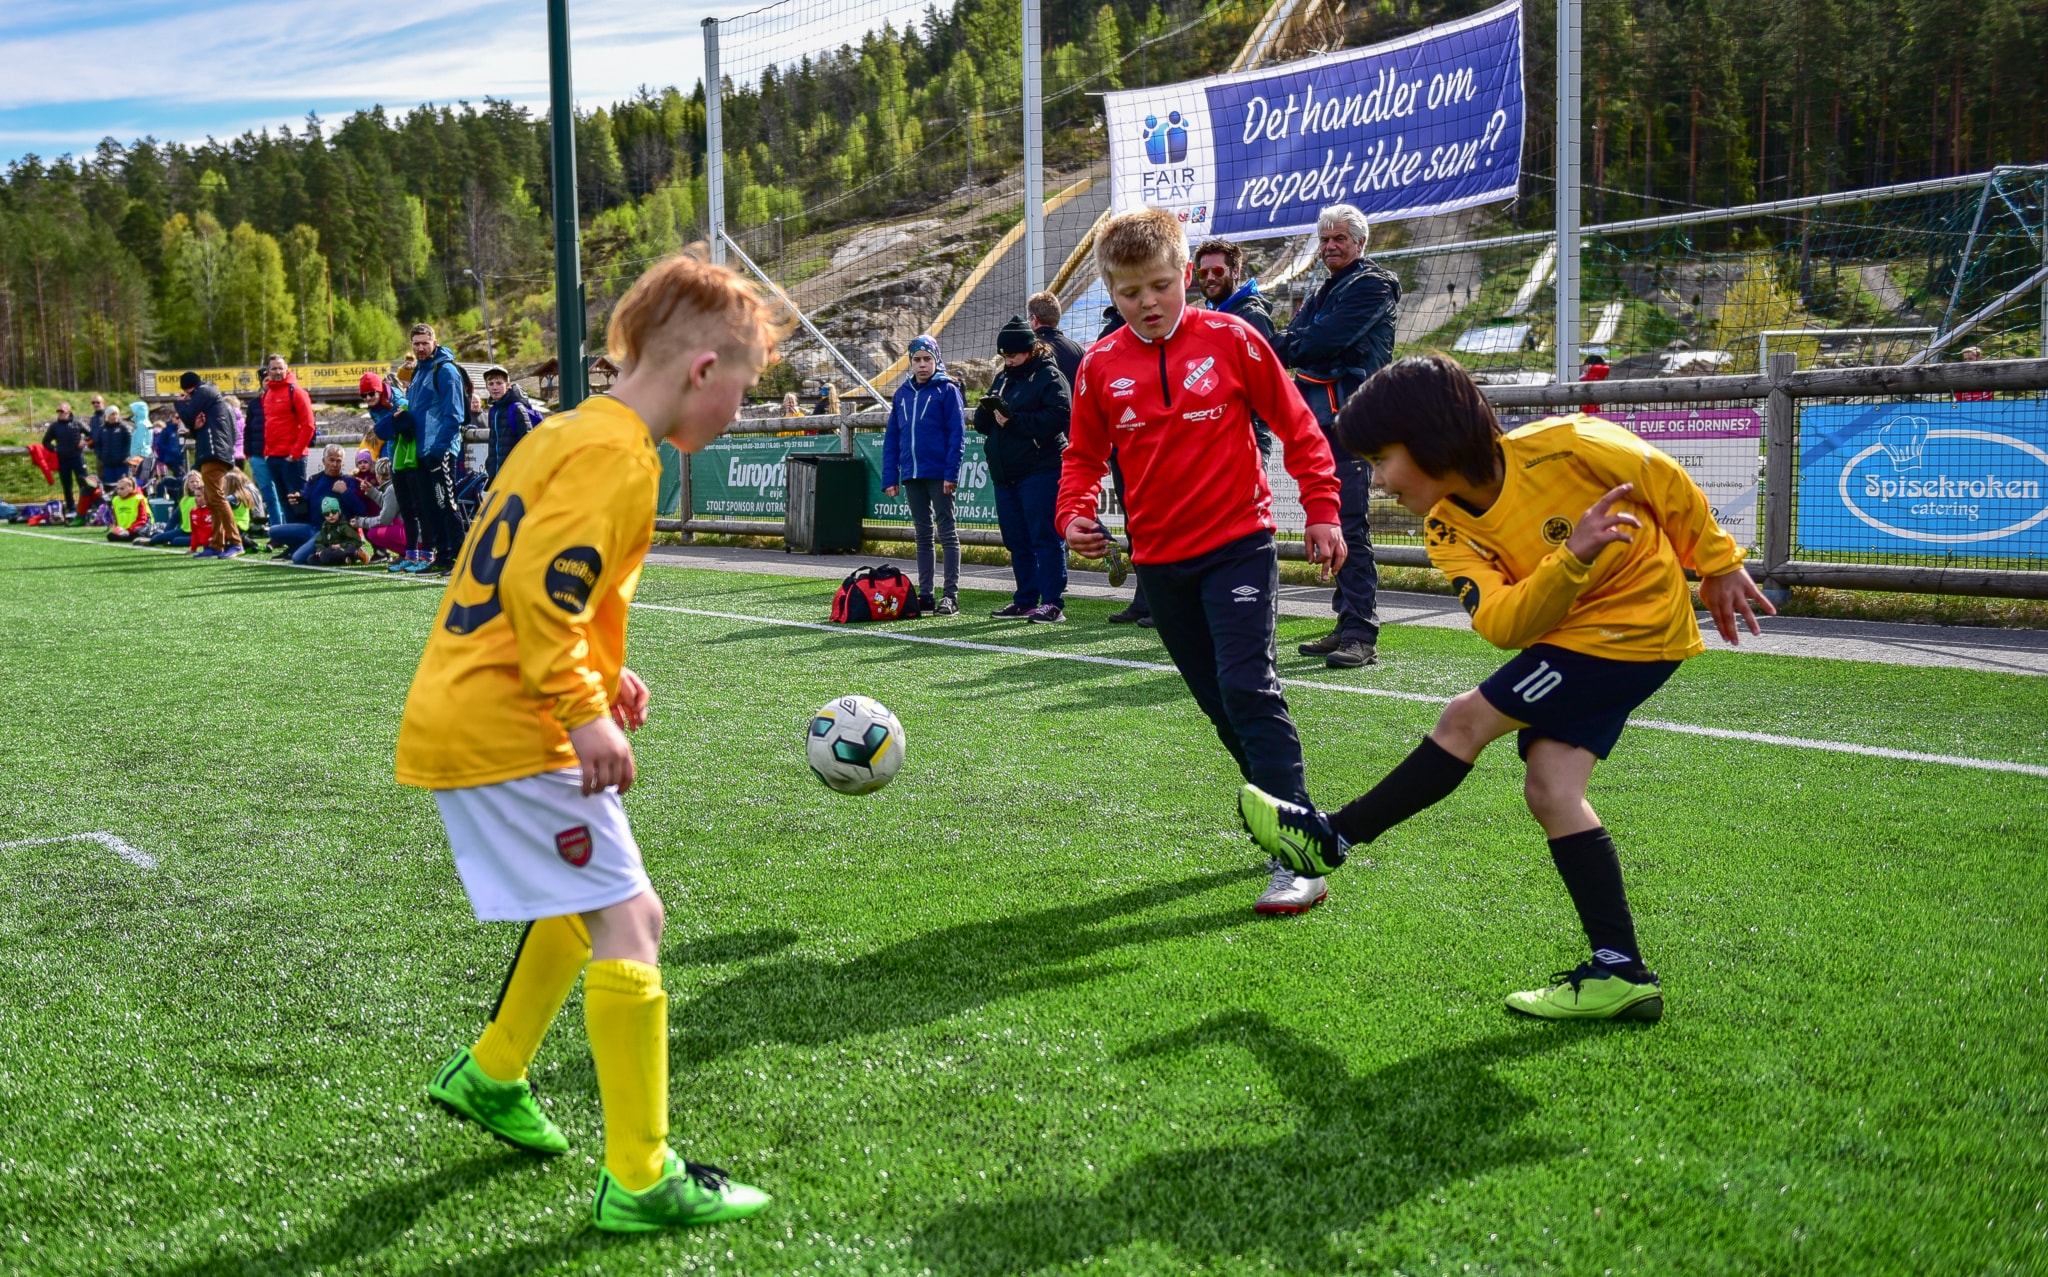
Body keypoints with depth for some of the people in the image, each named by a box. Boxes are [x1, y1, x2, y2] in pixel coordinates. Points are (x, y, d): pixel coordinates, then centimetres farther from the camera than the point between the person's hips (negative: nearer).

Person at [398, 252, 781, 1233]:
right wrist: (585, 710, -21)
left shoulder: (568, 432, 15)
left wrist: (596, 675, 15)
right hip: (509, 735, -10)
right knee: (630, 924, -8)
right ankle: (639, 1181, -4)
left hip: (457, 718, 10)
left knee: (584, 907, 24)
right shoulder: (618, 453, -16)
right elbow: (541, 587, -25)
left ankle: (491, 1075, 41)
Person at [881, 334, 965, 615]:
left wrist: (951, 473, -15)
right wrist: (889, 478, 5)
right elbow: (891, 438, 12)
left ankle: (951, 595, 0)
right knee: (922, 536, 10)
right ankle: (924, 595, 14)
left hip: (939, 474, -5)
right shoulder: (902, 393, 12)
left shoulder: (947, 389, -3)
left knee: (947, 533, -1)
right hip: (912, 476, 5)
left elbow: (957, 433, -8)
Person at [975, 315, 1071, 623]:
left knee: (1045, 537, -7)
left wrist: (1012, 419, -16)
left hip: (1041, 472, -8)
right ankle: (1026, 600, 18)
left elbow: (1056, 418, -19)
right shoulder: (1002, 378, 19)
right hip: (1005, 474, 8)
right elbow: (982, 424, 18)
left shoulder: (1049, 376, -5)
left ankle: (1052, 603, -6)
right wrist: (988, 409, -5)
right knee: (1016, 540, 10)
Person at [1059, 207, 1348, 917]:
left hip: (1239, 544, -4)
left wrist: (1322, 512, -1)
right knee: (1218, 702, 11)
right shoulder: (1101, 366, 1)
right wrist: (1074, 514, -6)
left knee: (1249, 689, -16)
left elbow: (1297, 427, 2)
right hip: (1161, 559, 4)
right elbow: (1085, 455, 13)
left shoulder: (1230, 340, -6)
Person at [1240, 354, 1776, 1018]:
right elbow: (1501, 625, -21)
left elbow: (1669, 483, -7)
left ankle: (1330, 838, 2)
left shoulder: (1561, 445, -23)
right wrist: (1571, 558, -36)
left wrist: (1718, 565, 2)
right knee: (1550, 789, -3)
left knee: (1467, 720, -10)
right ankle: (1620, 971, 1)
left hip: (1635, 625, -7)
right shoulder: (1449, 531, -6)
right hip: (1573, 633, 7)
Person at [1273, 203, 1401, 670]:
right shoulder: (1321, 295, 24)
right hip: (1323, 421, 9)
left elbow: (1328, 339, -15)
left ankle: (1362, 636, -14)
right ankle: (1346, 626, 16)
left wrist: (1281, 350, -5)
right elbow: (1293, 340, 15)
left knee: (1351, 528, -13)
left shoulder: (1372, 286, -4)